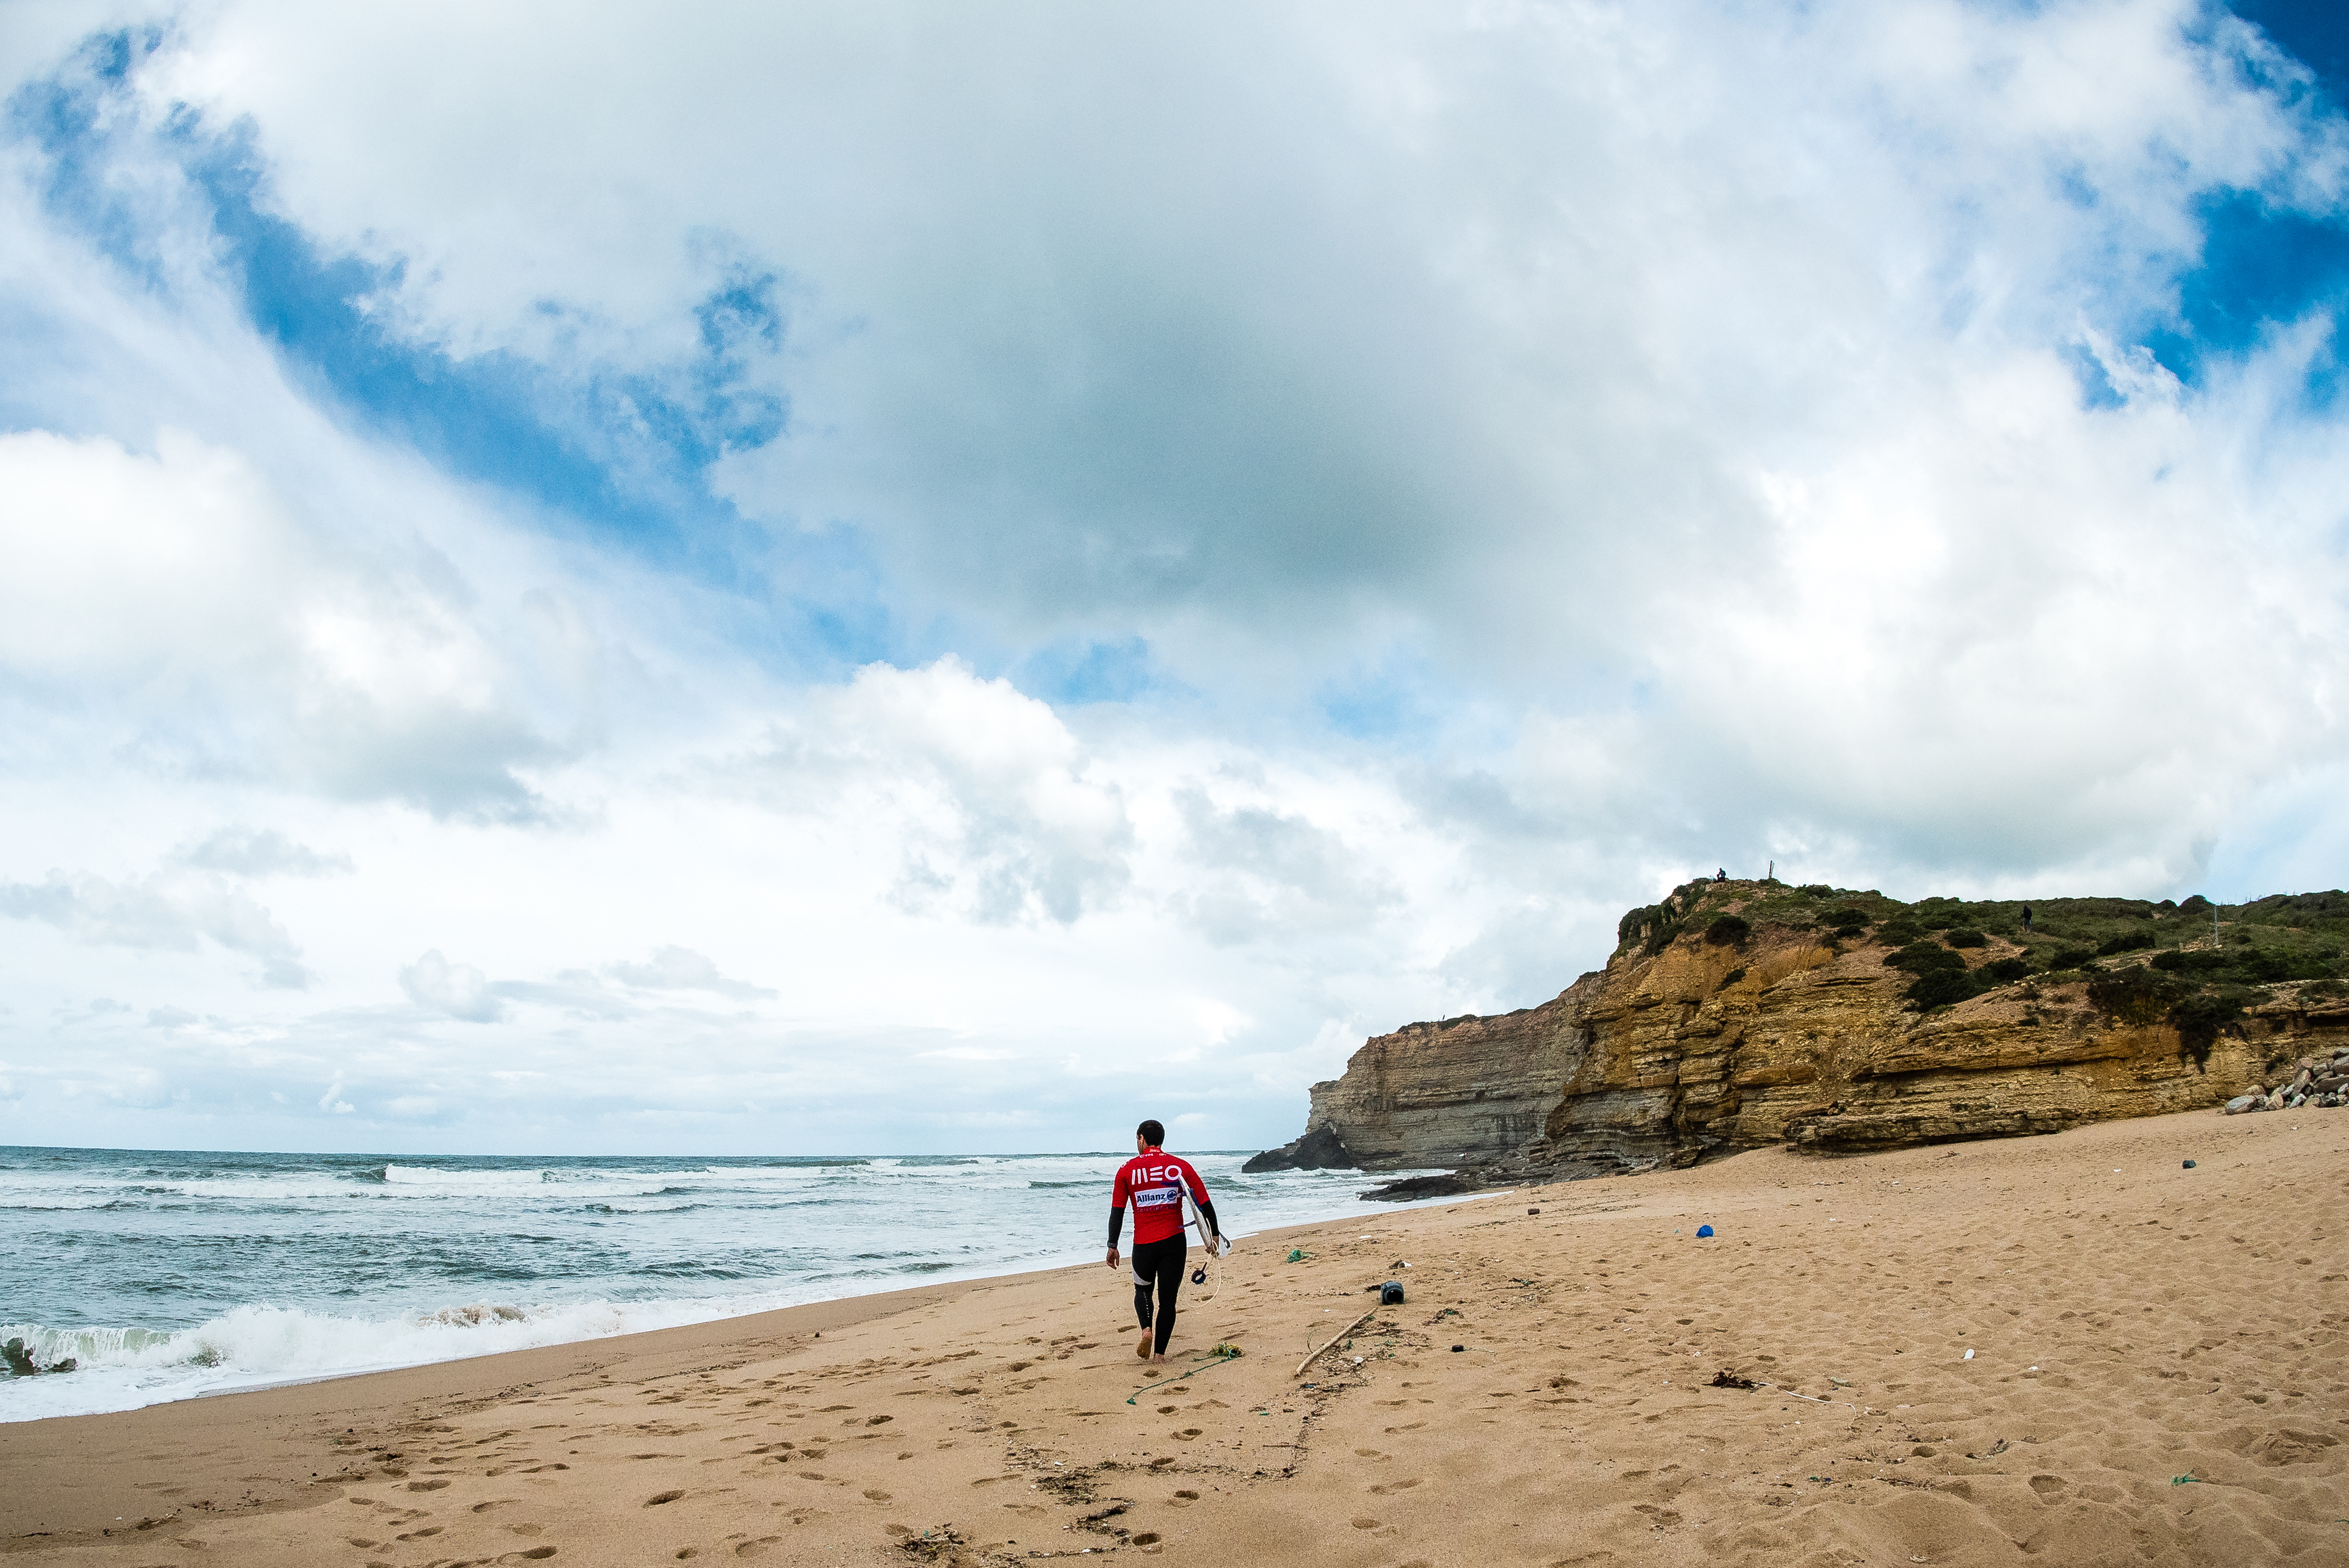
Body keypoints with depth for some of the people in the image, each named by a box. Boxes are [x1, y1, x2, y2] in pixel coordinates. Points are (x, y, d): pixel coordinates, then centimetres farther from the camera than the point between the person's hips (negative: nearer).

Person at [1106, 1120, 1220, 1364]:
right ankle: (1159, 1353, 8)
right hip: (1174, 1241, 0)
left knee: (1143, 1291, 21)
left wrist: (1113, 1246, 4)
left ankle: (1147, 1330, -3)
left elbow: (1117, 1212, -1)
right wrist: (1215, 1234, 12)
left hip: (1143, 1243, 0)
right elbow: (1204, 1203, 2)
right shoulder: (1180, 1166, 1)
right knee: (1168, 1298, 11)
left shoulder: (1127, 1170, 0)